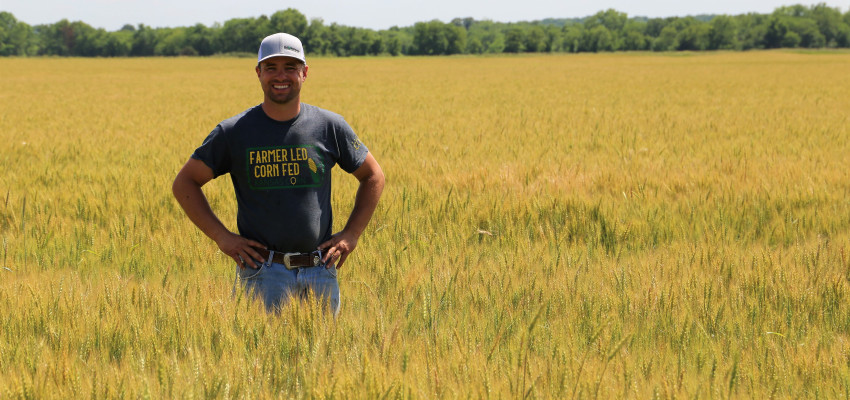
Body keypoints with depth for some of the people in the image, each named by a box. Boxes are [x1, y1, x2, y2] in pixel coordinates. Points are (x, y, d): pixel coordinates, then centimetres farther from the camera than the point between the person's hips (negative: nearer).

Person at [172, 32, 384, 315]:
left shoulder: (330, 127, 5)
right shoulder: (233, 133, 0)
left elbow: (373, 176, 17)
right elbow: (184, 183, 7)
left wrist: (352, 234, 7)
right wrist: (221, 236, -3)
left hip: (321, 270, 2)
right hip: (263, 271, -2)